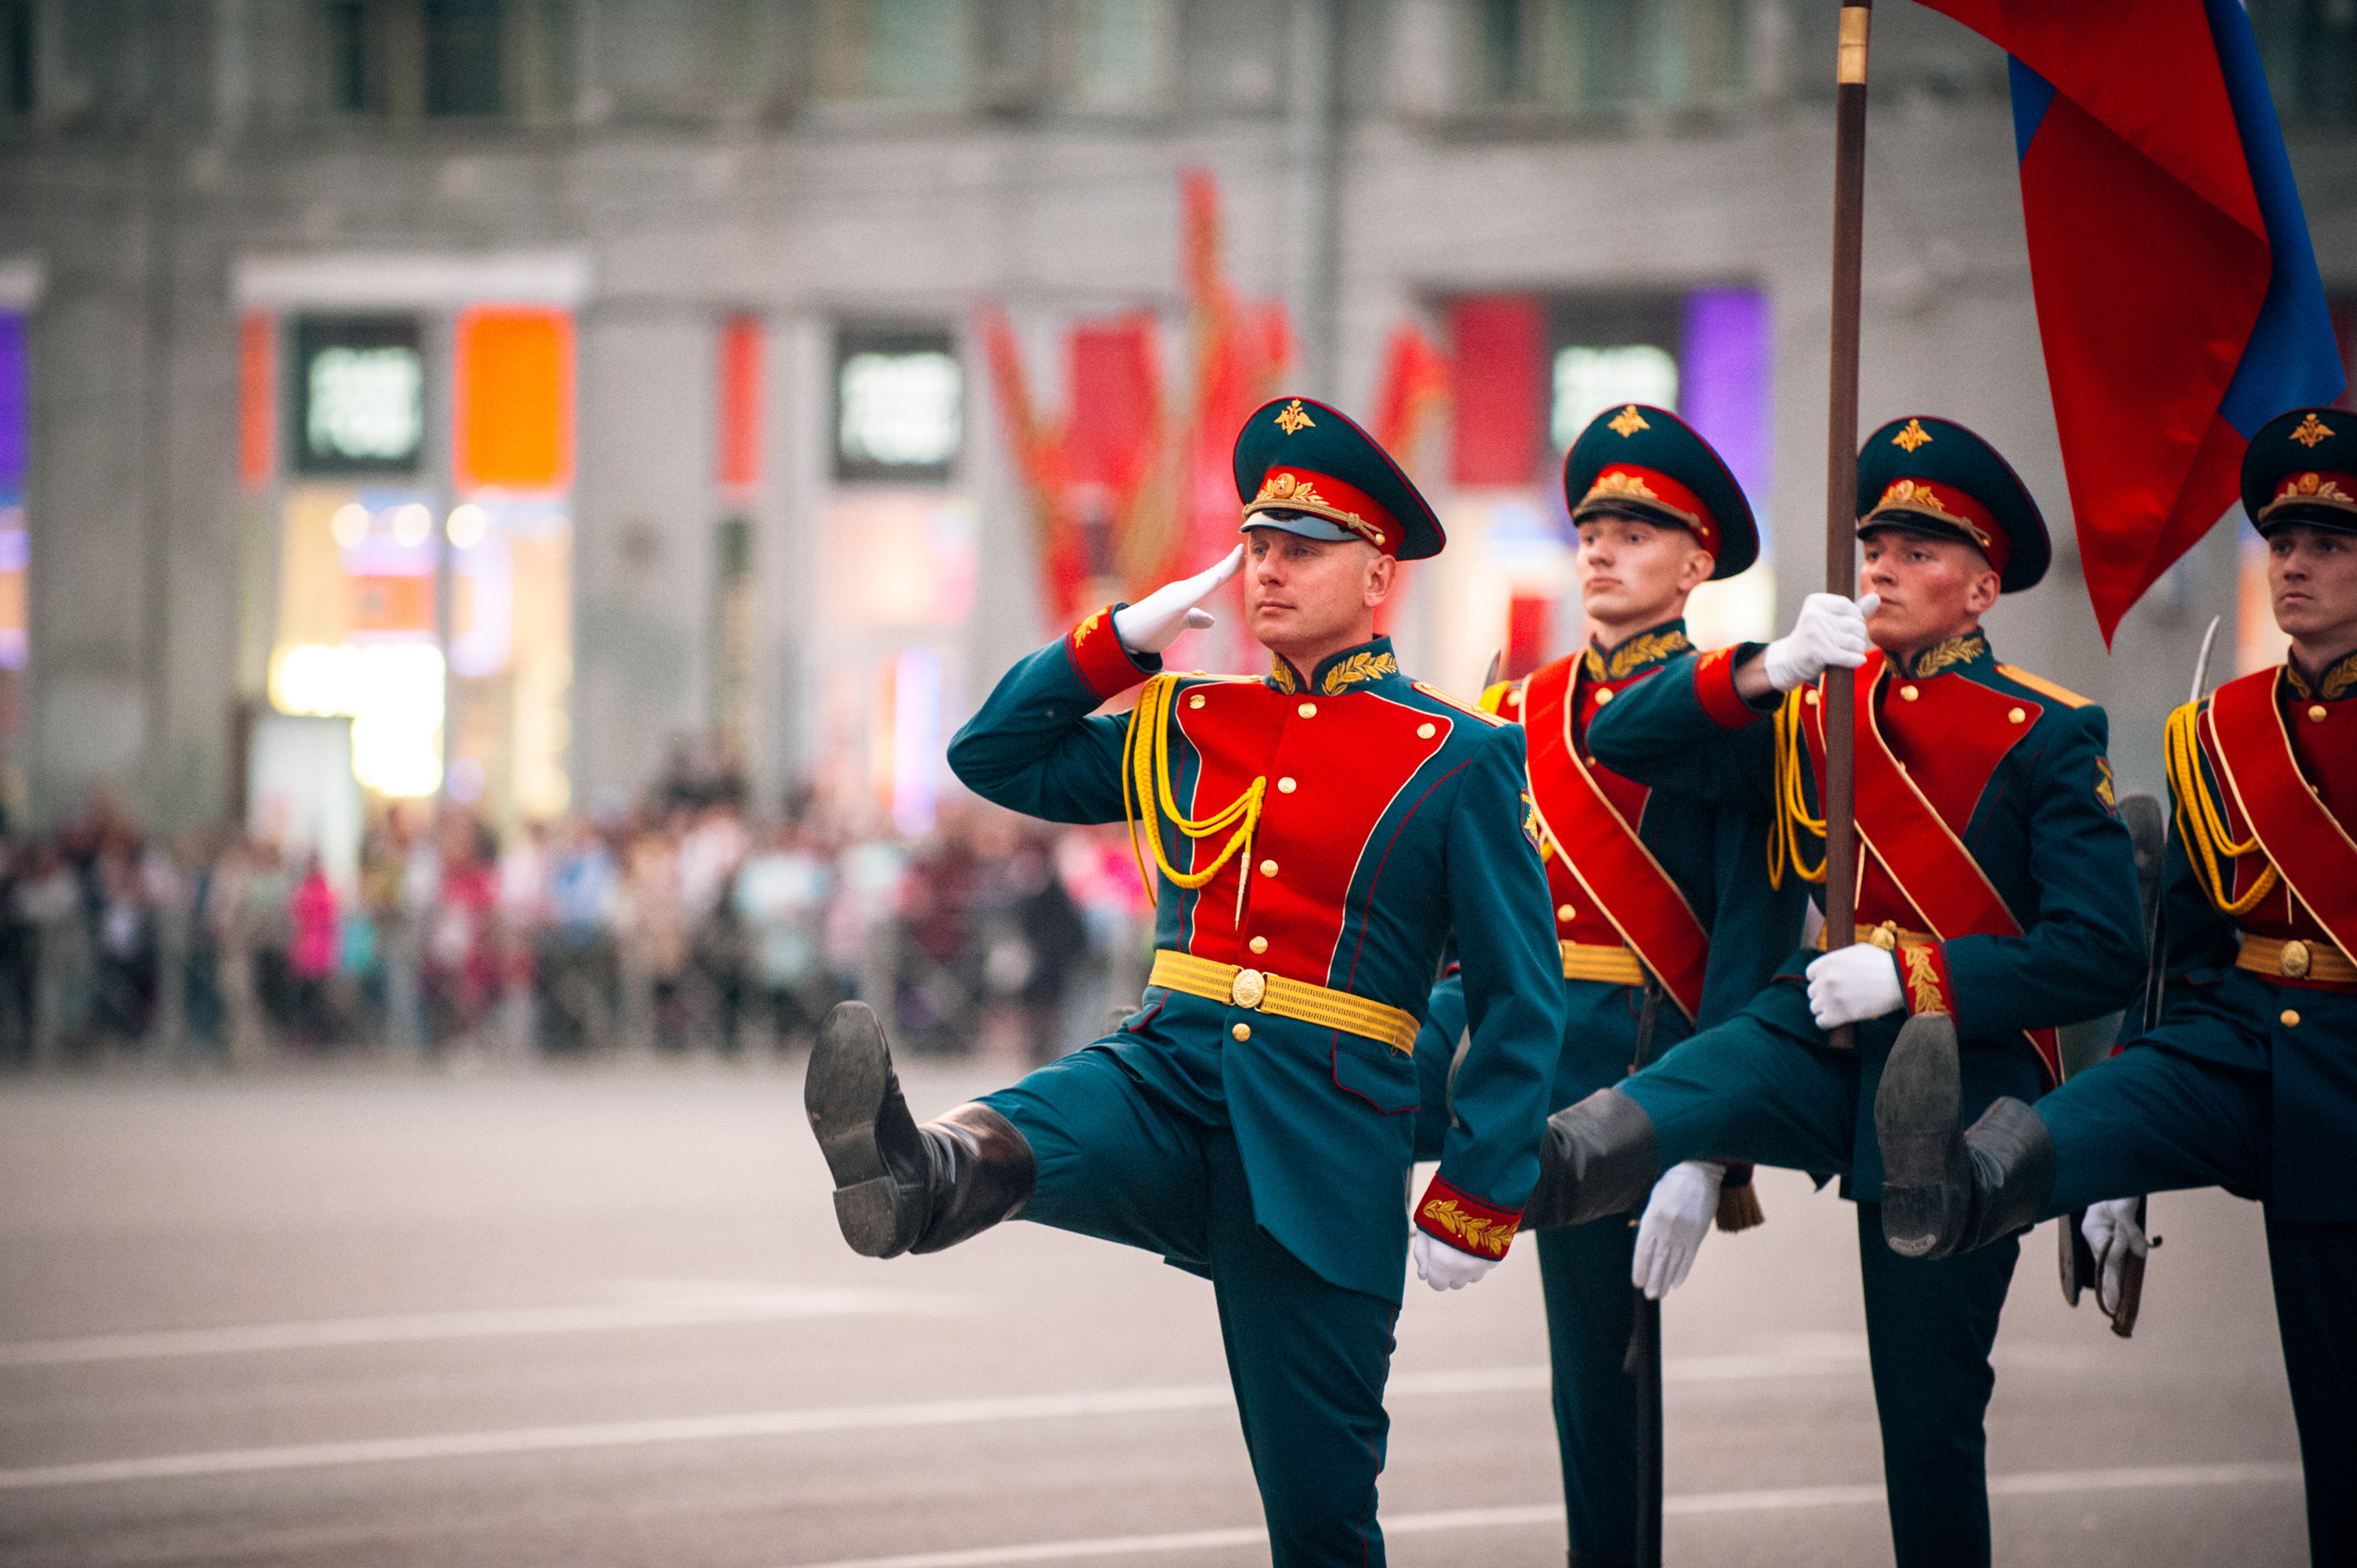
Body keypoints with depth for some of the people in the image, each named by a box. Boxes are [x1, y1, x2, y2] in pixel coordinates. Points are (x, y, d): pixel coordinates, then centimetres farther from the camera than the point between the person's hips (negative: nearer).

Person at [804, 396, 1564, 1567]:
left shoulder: (1456, 760, 1)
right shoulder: (1184, 729, 15)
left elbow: (1522, 1003, 0)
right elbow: (995, 756, 23)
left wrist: (1476, 1203, -6)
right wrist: (1125, 637, 12)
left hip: (1322, 1135, -3)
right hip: (1167, 1074, 3)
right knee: (1017, 1140, -33)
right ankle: (916, 1178, -66)